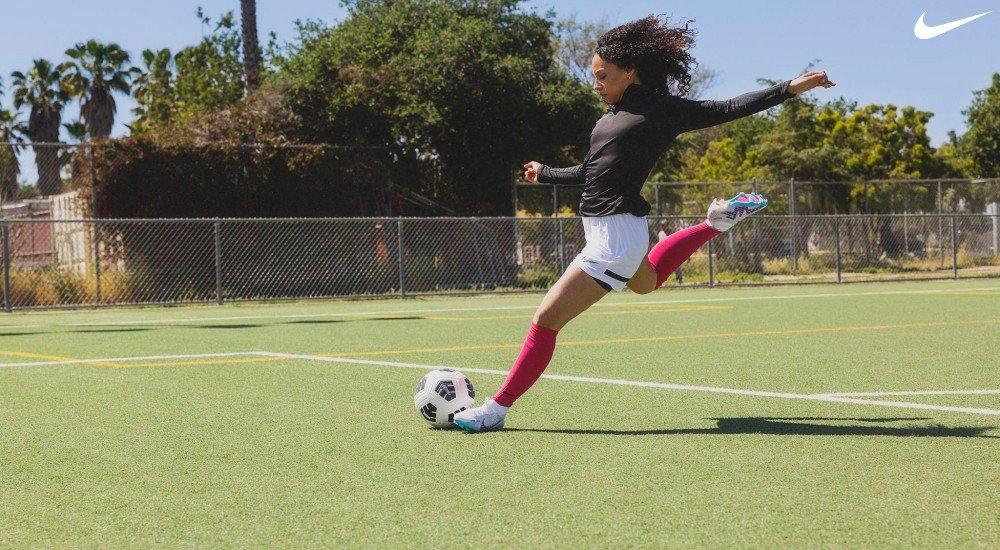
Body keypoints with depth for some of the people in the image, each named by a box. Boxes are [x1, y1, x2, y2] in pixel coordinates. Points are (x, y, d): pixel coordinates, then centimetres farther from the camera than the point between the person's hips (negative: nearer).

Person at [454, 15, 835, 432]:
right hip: (602, 229, 10)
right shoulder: (613, 115, 13)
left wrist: (790, 88, -17)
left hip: (616, 236, -10)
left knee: (546, 320, -12)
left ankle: (497, 408, -5)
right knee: (646, 282, 41)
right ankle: (718, 222, 45)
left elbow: (728, 109, -9)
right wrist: (545, 175, 36)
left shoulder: (663, 109, -10)